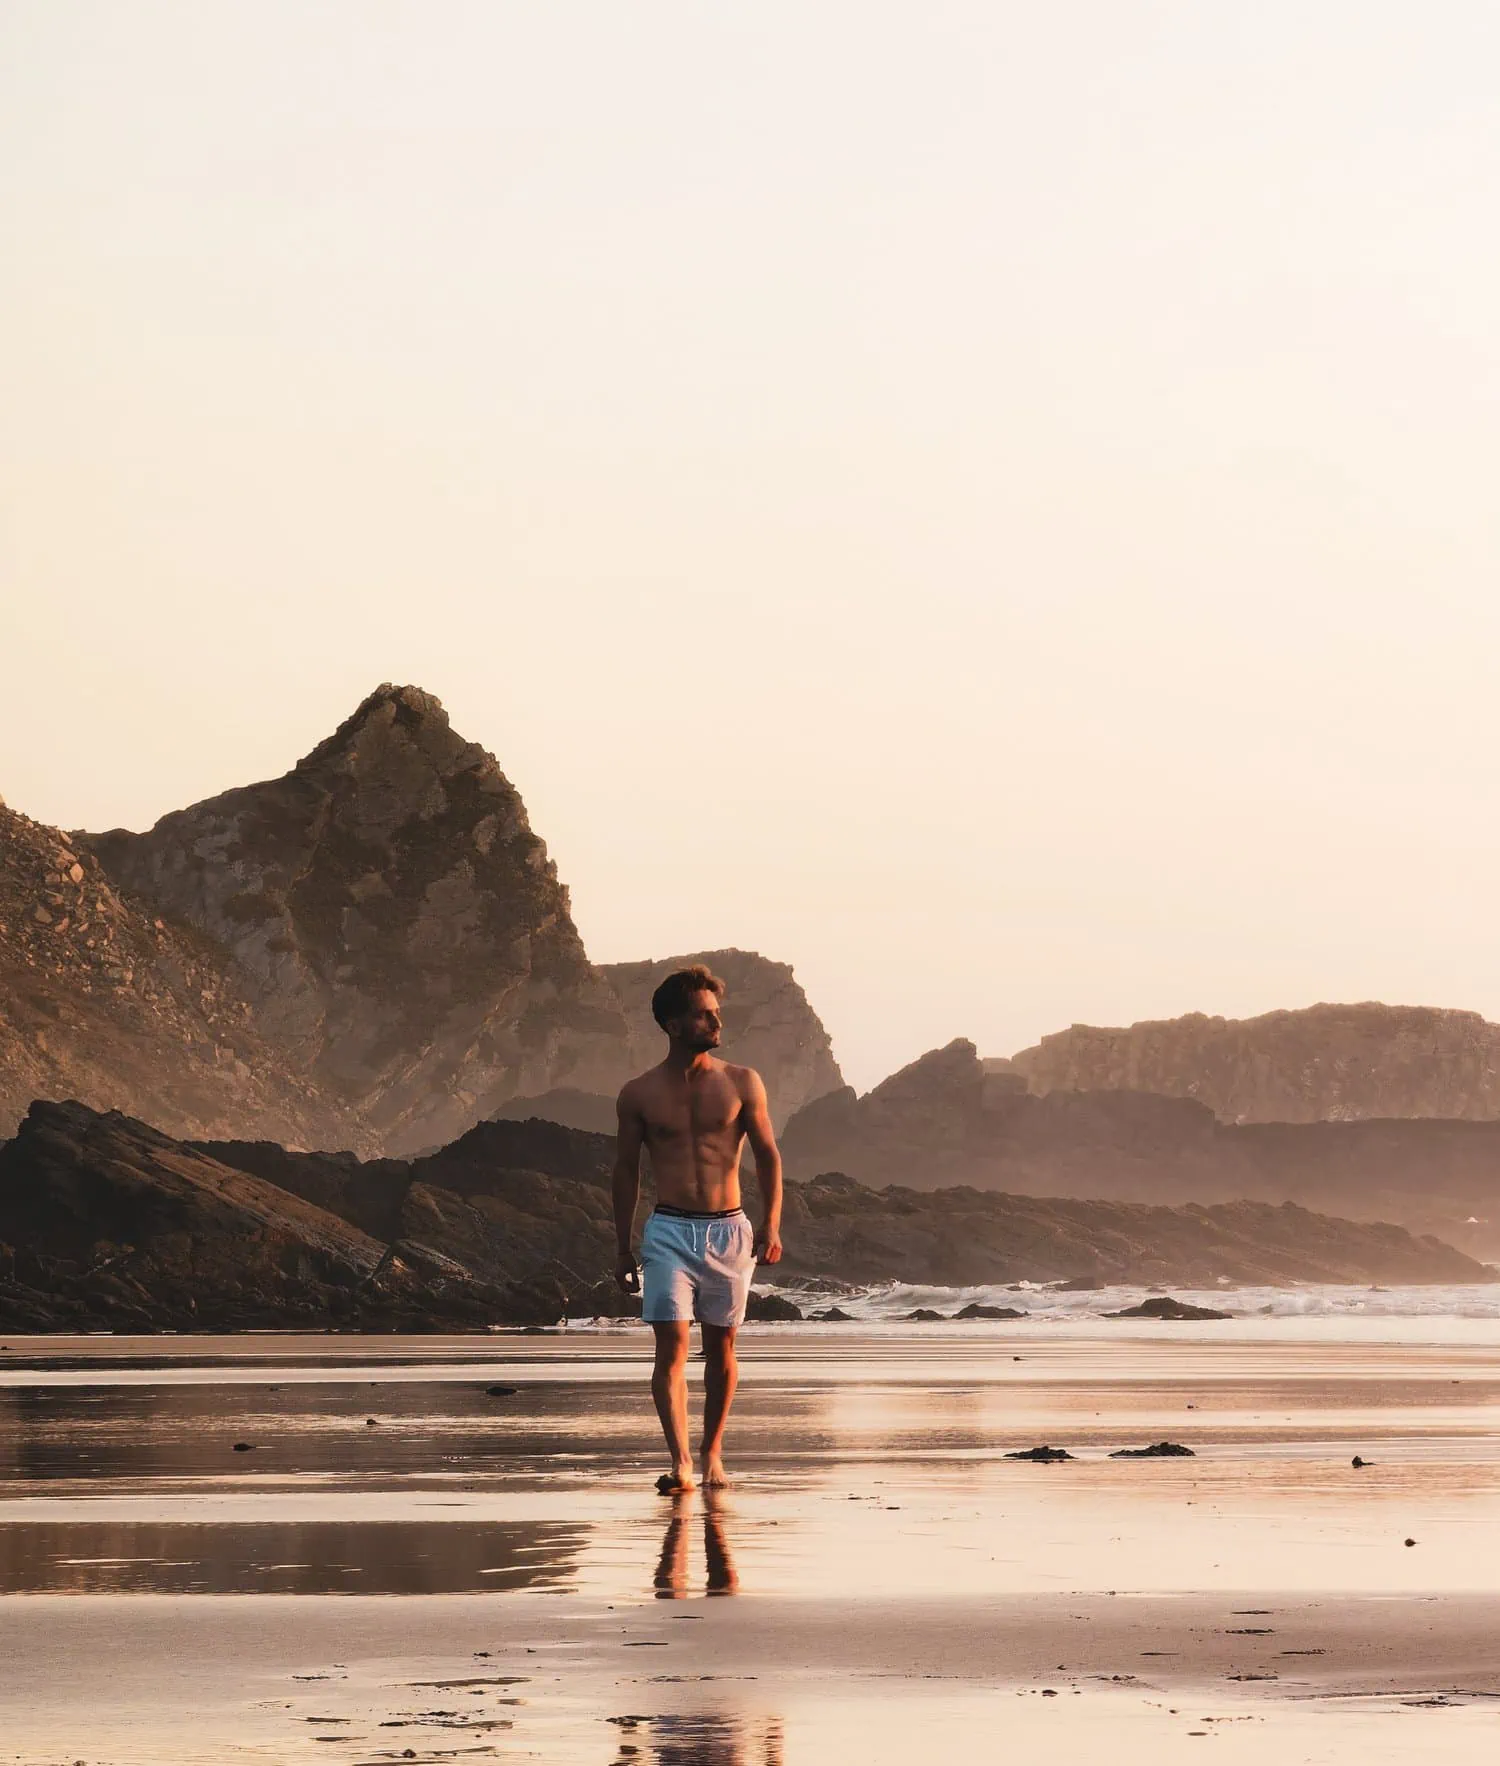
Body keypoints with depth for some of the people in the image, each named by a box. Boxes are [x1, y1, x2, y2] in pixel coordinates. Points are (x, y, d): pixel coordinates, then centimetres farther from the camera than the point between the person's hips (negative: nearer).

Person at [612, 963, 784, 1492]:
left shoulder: (741, 1083, 3)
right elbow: (626, 1170, 10)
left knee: (720, 1347, 6)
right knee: (671, 1345, -12)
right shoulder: (639, 1095, 3)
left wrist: (771, 1226, -8)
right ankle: (680, 1462, -16)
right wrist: (623, 1248, 10)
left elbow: (767, 1155, 4)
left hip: (728, 1230, 1)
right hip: (668, 1230, -1)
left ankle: (712, 1453, 20)